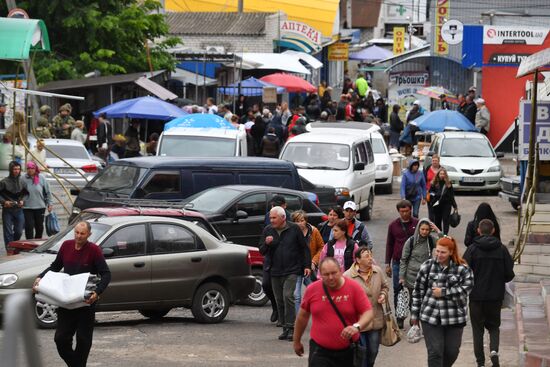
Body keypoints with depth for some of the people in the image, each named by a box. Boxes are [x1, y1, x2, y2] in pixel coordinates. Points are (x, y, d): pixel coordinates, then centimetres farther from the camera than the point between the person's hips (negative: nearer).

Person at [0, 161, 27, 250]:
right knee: (8, 232, -1)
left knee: (19, 232, 8)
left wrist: (22, 201, -1)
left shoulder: (22, 181, 3)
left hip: (19, 210, 3)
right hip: (7, 210, -3)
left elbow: (26, 194, 15)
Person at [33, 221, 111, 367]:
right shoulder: (66, 246, 4)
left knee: (83, 339, 3)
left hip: (86, 302, -4)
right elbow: (55, 267, 17)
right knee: (61, 338, 1)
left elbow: (106, 274, -10)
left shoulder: (94, 250, -8)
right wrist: (40, 278, 1)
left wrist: (97, 292, -25)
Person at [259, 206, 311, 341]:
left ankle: (291, 328, -18)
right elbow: (261, 251, 10)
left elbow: (304, 248, 4)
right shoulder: (267, 230, 8)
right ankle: (285, 328, 14)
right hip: (275, 272, 5)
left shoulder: (294, 229, -3)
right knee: (279, 301, 7)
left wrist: (307, 266, -2)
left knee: (288, 296, -18)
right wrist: (266, 244, -11)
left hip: (292, 270, -5)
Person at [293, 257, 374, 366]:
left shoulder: (354, 288, -7)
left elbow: (368, 313, -9)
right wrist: (296, 341, 19)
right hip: (320, 349, 0)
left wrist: (357, 326, -30)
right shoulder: (312, 290, -2)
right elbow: (303, 316, 11)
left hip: (348, 350, 0)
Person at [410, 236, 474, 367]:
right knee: (435, 352, -4)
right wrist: (415, 314, 8)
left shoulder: (461, 268, -3)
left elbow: (467, 287, -14)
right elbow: (418, 291, 6)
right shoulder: (427, 266, 1)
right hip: (431, 317, 0)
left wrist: (443, 292, -16)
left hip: (454, 317, 0)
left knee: (452, 351, 9)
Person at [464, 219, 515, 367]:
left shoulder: (472, 249, -9)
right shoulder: (502, 249, -3)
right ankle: (494, 350, -9)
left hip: (476, 295, -2)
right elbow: (509, 275, -2)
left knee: (477, 329, 9)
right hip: (496, 296, 2)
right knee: (494, 326, 16)